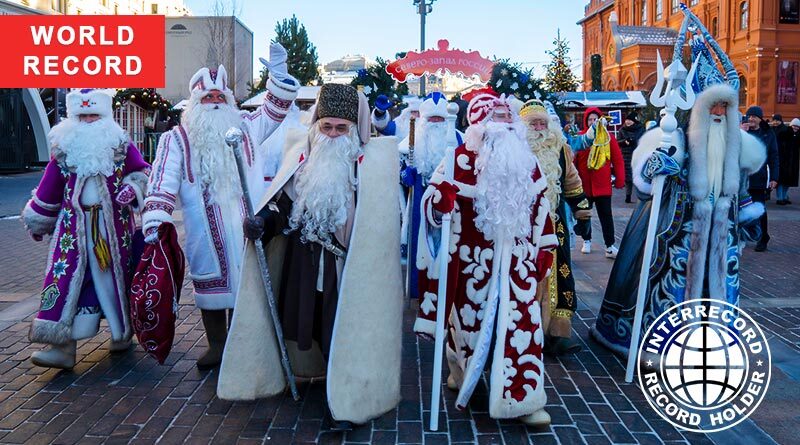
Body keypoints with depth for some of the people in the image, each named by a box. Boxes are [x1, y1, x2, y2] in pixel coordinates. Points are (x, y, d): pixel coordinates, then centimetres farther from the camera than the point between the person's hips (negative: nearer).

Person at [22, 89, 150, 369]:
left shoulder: (121, 145, 1)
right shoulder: (64, 149, 4)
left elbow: (143, 173, 7)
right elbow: (48, 190, 11)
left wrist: (132, 188, -13)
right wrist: (37, 221, 19)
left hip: (114, 226, -1)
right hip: (74, 227, 1)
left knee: (117, 274, 8)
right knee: (67, 275, -7)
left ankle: (123, 331, 30)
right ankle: (63, 346, -8)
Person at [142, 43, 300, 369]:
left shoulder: (246, 127, 10)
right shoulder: (177, 139, 2)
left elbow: (276, 108, 16)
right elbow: (163, 182, -5)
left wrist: (277, 71, 3)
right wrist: (155, 220, -16)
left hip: (245, 229, 2)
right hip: (206, 234, -1)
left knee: (243, 281, 6)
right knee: (211, 283, 5)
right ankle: (216, 345, 19)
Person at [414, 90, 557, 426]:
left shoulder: (525, 161, 7)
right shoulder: (462, 159, -7)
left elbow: (540, 206, 13)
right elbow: (433, 201, -13)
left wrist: (544, 251, 13)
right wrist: (444, 196, -36)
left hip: (516, 260, 3)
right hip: (474, 259, -3)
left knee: (522, 323, -2)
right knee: (470, 318, 11)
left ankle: (521, 399, 4)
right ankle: (461, 372, 39)